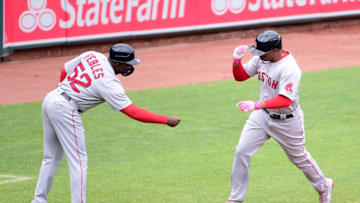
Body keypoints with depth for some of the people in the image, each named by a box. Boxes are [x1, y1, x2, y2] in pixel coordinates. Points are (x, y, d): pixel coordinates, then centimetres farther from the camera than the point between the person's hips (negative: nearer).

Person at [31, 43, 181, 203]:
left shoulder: (92, 56, 4)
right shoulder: (109, 83, -17)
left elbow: (65, 71, 18)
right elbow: (134, 113, -17)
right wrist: (167, 120, -13)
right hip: (65, 110, -9)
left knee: (51, 158, 19)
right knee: (78, 160, -2)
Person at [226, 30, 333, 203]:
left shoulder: (290, 69, -30)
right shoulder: (261, 59, -8)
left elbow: (285, 100, -38)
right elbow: (240, 76, 1)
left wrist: (257, 105, -48)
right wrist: (236, 60, -20)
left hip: (287, 121, -6)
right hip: (263, 116, 6)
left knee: (299, 157, 14)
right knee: (242, 152, -4)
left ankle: (323, 186, 41)